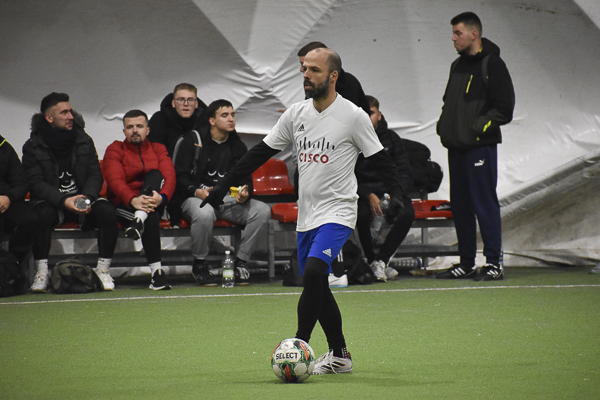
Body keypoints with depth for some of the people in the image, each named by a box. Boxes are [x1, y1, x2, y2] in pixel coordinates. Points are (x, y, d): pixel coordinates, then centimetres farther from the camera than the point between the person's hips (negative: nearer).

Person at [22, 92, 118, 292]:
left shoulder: (84, 141, 6)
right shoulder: (33, 146, -3)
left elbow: (95, 175, 2)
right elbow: (35, 183, -12)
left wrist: (86, 197, -21)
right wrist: (63, 201, -28)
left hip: (83, 199, 2)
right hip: (51, 202, -2)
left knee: (107, 212, -27)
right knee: (42, 214, -36)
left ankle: (103, 269, -18)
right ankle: (41, 272, -26)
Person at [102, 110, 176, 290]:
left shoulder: (158, 149, 13)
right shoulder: (115, 150, 5)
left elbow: (169, 176, -6)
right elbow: (115, 180, -14)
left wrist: (162, 196, -31)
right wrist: (133, 200, -36)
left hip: (154, 203, 2)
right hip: (125, 205, -2)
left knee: (155, 175, -28)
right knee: (152, 217, -35)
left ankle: (139, 222, -48)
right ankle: (156, 272, -42)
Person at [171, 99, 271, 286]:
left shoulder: (238, 147, 14)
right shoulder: (193, 140, 1)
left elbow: (246, 180, 12)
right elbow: (180, 176, -5)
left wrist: (244, 195, -13)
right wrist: (197, 192, -25)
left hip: (228, 199, 5)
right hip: (195, 198, -5)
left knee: (262, 210, -20)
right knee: (205, 214, -41)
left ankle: (240, 262, -11)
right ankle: (199, 265, -16)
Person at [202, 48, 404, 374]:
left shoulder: (353, 116, -8)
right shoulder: (296, 114, 7)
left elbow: (380, 159, -3)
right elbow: (262, 152, 12)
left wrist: (396, 194, -17)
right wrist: (223, 185, 9)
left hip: (337, 212, -6)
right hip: (306, 213, 6)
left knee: (313, 272, -24)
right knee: (316, 286, 9)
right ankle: (339, 356, 21)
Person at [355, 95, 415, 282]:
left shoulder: (391, 138, 7)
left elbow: (405, 176, 2)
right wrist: (369, 196, -24)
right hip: (361, 193, -2)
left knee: (407, 213, -30)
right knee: (362, 213, -36)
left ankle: (381, 260, -19)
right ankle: (371, 261, -16)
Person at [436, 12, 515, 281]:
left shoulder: (492, 65, -6)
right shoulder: (458, 66, 18)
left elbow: (504, 108, -10)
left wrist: (478, 127, -16)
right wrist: (444, 125, 10)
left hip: (480, 146, -8)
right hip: (456, 147, 8)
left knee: (484, 203, -7)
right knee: (460, 205, 9)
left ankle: (493, 264, -4)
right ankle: (467, 263, 15)